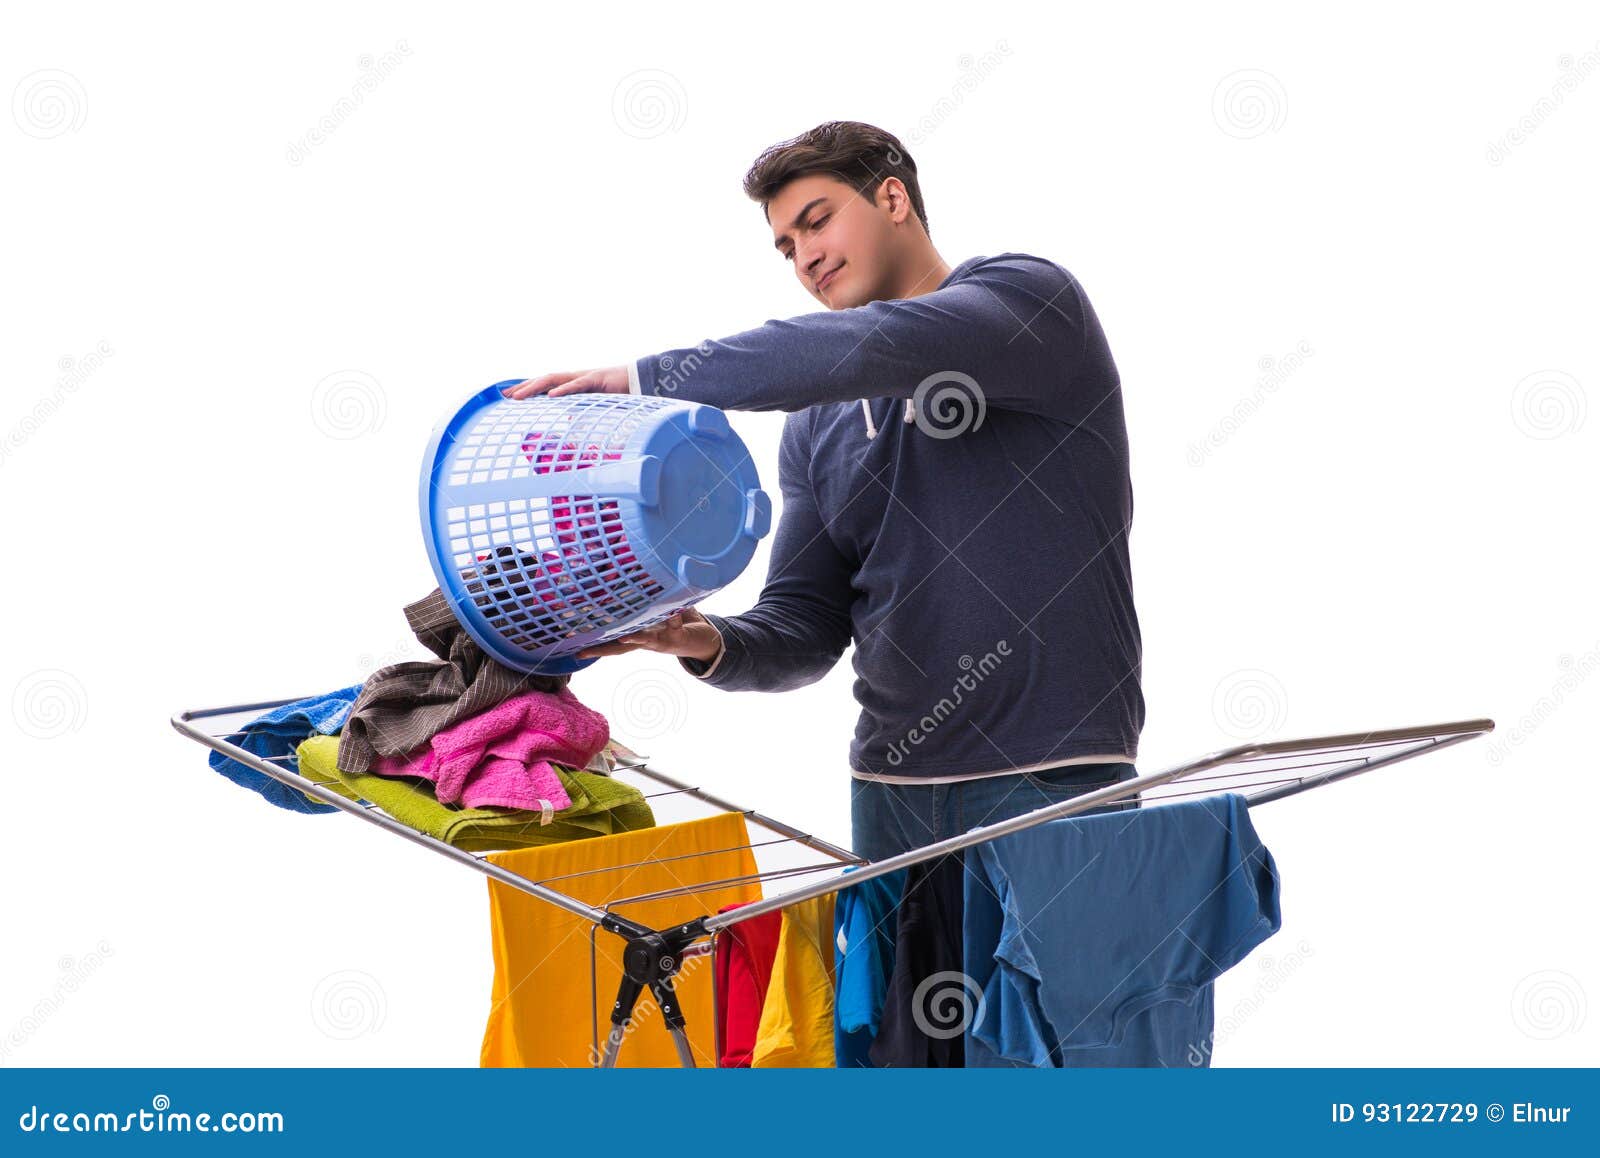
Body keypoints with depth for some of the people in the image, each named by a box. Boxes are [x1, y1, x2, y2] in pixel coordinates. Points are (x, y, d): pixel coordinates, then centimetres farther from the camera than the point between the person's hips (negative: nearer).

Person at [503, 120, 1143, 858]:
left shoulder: (1032, 300, -4)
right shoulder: (815, 429, 15)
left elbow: (876, 349, -23)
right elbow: (807, 629, 10)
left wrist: (646, 377, -21)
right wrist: (712, 645, -12)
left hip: (1056, 781, -5)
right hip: (894, 788, 5)